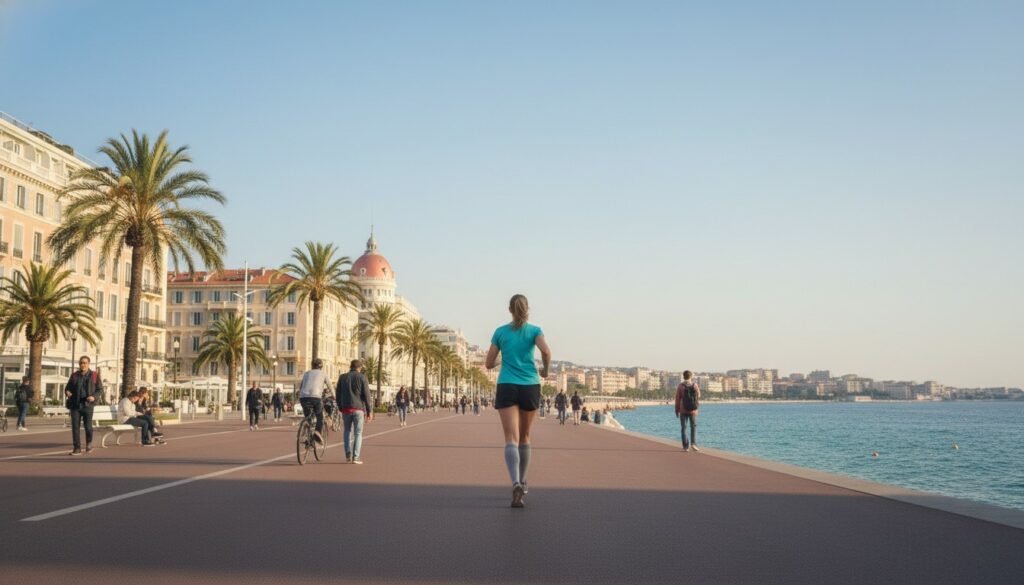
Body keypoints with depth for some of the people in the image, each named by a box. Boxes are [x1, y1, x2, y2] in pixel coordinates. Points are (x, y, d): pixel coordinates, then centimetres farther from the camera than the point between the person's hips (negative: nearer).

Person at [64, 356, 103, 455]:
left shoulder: (94, 375, 2)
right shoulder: (74, 375, 9)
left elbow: (100, 389, 2)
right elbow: (68, 387, 15)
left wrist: (94, 397, -17)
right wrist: (67, 392, -9)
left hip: (87, 405, -2)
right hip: (75, 405, 2)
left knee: (88, 426, -1)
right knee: (75, 427, -2)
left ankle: (89, 443, 27)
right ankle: (77, 448, 3)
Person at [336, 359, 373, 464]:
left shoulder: (342, 377, 7)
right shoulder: (362, 378, -3)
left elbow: (338, 395, 10)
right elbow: (367, 395, -6)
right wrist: (370, 411, -2)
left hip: (346, 409, 3)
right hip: (358, 409, -3)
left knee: (348, 431, 18)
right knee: (358, 433, 4)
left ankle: (348, 455, 7)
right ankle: (356, 457, -2)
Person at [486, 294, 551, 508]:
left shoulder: (500, 332, 8)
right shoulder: (535, 330, 5)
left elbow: (489, 364, 10)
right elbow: (546, 351, -15)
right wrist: (546, 370, 4)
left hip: (506, 387, -1)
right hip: (530, 387, 1)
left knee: (511, 439, -11)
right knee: (524, 436, 19)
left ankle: (516, 484, -32)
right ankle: (522, 482, 30)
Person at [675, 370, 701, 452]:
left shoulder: (680, 386, -8)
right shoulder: (695, 385, -3)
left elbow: (677, 399, -7)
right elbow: (698, 397, 5)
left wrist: (677, 411, 2)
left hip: (683, 410, -1)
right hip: (693, 410, 1)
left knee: (684, 428, 7)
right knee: (693, 427, 15)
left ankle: (685, 446, 5)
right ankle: (693, 443, -2)